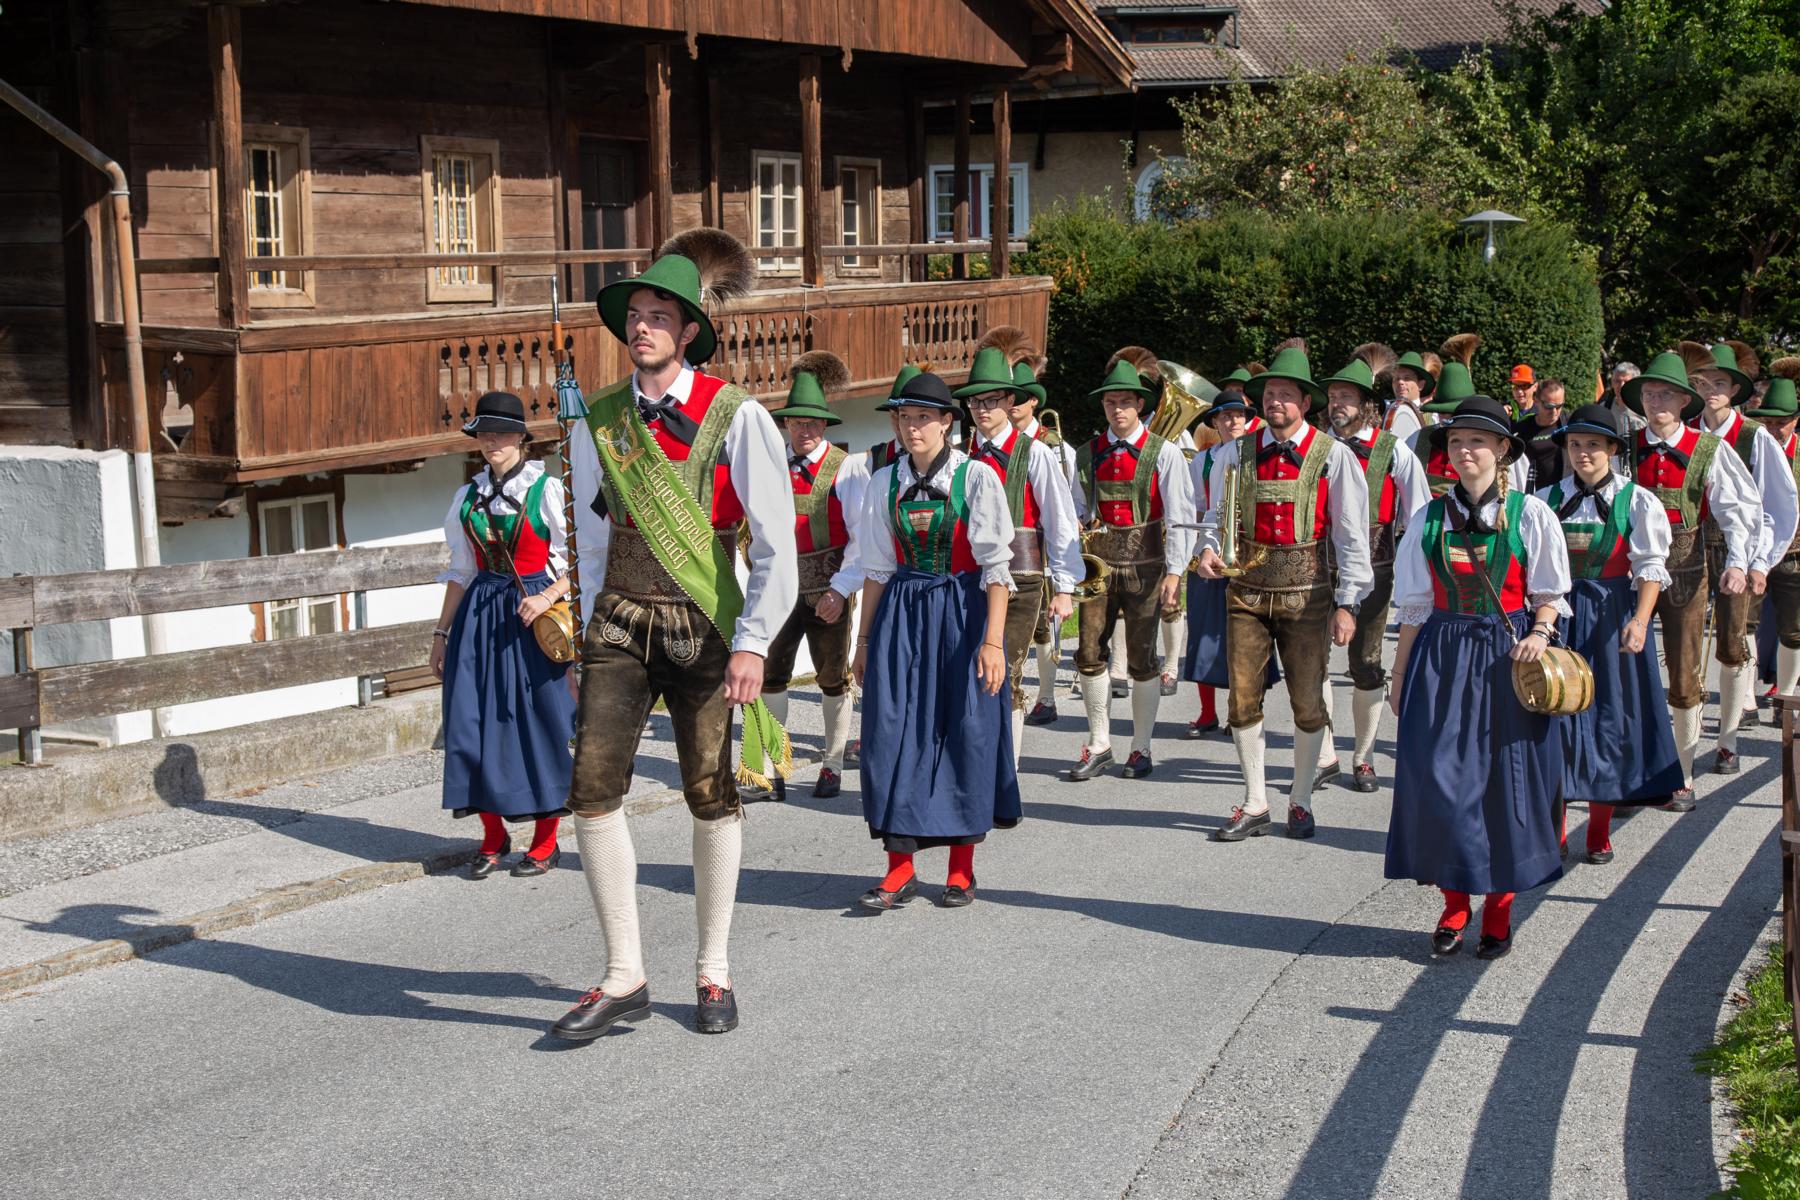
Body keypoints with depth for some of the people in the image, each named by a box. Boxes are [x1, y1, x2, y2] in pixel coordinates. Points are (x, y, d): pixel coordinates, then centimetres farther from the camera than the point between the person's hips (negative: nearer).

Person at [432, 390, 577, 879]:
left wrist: (548, 597, -22)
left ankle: (545, 841, 11)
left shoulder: (548, 491, -4)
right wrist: (442, 633, 15)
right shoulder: (468, 497, 11)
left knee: (539, 723, -2)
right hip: (479, 617, 5)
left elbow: (578, 562, -5)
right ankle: (493, 837, 14)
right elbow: (461, 572, 17)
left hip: (533, 617, -4)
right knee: (474, 723, 1)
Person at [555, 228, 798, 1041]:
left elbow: (777, 545, -8)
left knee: (712, 795, 4)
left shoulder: (736, 416, -6)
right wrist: (588, 629, 14)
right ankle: (624, 979, 1)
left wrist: (752, 642, -16)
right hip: (619, 621, 3)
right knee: (592, 789, -8)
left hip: (704, 624, -3)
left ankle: (712, 973, 20)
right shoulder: (600, 420, 7)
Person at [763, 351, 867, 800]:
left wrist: (841, 589, -16)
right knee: (769, 674, -1)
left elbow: (864, 536, -9)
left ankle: (833, 767, 19)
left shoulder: (847, 468, -5)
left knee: (833, 678, 8)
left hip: (829, 589, -3)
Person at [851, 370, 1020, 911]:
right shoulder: (885, 483, 6)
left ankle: (961, 866, 15)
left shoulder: (977, 478, -6)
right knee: (893, 730, -2)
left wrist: (992, 639, -15)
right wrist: (865, 637, 11)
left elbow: (995, 567, -9)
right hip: (902, 611, 3)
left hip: (962, 611, -3)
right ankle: (901, 868, 7)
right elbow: (877, 567, 12)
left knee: (964, 729, 1)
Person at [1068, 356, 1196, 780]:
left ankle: (1141, 749, 14)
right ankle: (1098, 745, 13)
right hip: (1098, 561, 3)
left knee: (1142, 658, 3)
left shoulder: (1165, 454, -2)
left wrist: (1174, 572, -12)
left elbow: (1178, 517, -5)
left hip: (1145, 563, -3)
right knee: (1090, 654, 0)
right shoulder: (1087, 454, 9)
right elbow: (1078, 511, 14)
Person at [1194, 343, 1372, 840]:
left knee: (1308, 701, 4)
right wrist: (1209, 549, -5)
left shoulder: (1332, 456, -3)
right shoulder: (1237, 453, 5)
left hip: (1306, 591, -2)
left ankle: (1301, 802, 21)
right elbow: (1217, 514, 17)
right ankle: (1254, 805, 15)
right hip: (1247, 588, 2)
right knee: (1243, 699, 3)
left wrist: (1347, 603, -5)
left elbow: (1351, 534, -1)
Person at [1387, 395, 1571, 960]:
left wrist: (1540, 633, -15)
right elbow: (1415, 607, 10)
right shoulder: (1431, 519, 6)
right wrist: (1401, 675, 9)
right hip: (1442, 659, 2)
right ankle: (1454, 904, 13)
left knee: (1506, 779, 1)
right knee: (1438, 776, -4)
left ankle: (1498, 910, 15)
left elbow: (1549, 594, 4)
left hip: (1507, 659, -2)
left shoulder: (1530, 515, 0)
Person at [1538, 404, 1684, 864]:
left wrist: (1639, 620, -20)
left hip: (1611, 615, -2)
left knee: (1608, 713, 4)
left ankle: (1599, 830, 15)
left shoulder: (1636, 502, -3)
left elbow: (1650, 567, -7)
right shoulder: (1547, 499, 4)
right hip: (1558, 614, 2)